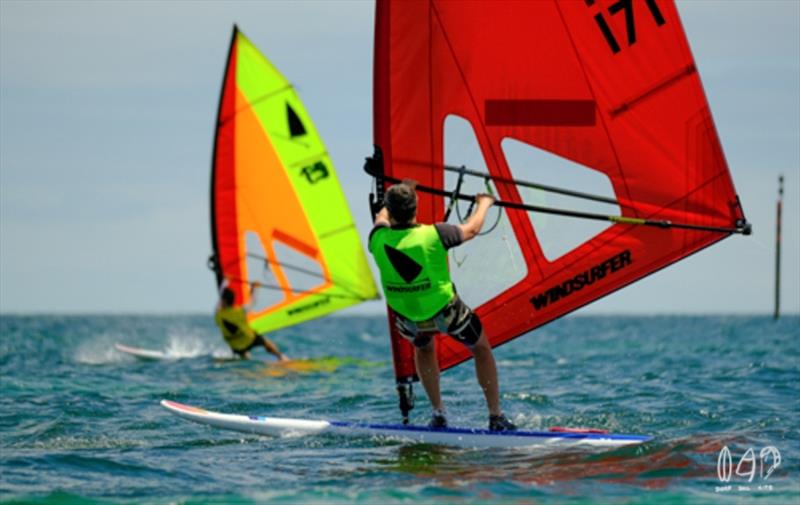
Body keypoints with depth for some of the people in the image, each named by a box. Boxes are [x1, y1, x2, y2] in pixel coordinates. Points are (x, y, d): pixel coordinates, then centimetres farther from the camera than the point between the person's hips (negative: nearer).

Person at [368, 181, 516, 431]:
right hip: (445, 312, -3)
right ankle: (496, 417, 22)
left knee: (423, 348, 36)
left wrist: (396, 196, 29)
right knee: (481, 348, 22)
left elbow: (381, 218, 10)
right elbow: (472, 229, -5)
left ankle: (438, 413, 29)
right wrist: (484, 203, 15)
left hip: (408, 318, 3)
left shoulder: (378, 239, -17)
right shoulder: (433, 235, -25)